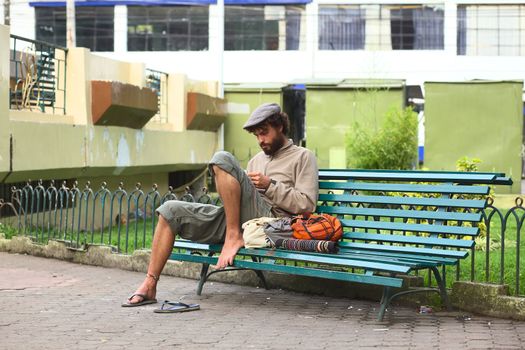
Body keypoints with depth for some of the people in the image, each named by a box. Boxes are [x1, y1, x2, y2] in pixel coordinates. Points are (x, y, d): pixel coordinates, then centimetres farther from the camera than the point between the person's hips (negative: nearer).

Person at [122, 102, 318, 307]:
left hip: (269, 219, -7)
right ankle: (149, 285, -10)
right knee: (171, 210, -5)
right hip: (233, 220, 7)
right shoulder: (257, 159, 31)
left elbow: (306, 205, -3)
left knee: (222, 159, -23)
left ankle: (234, 236, -20)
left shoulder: (302, 157, 10)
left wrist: (269, 184, -7)